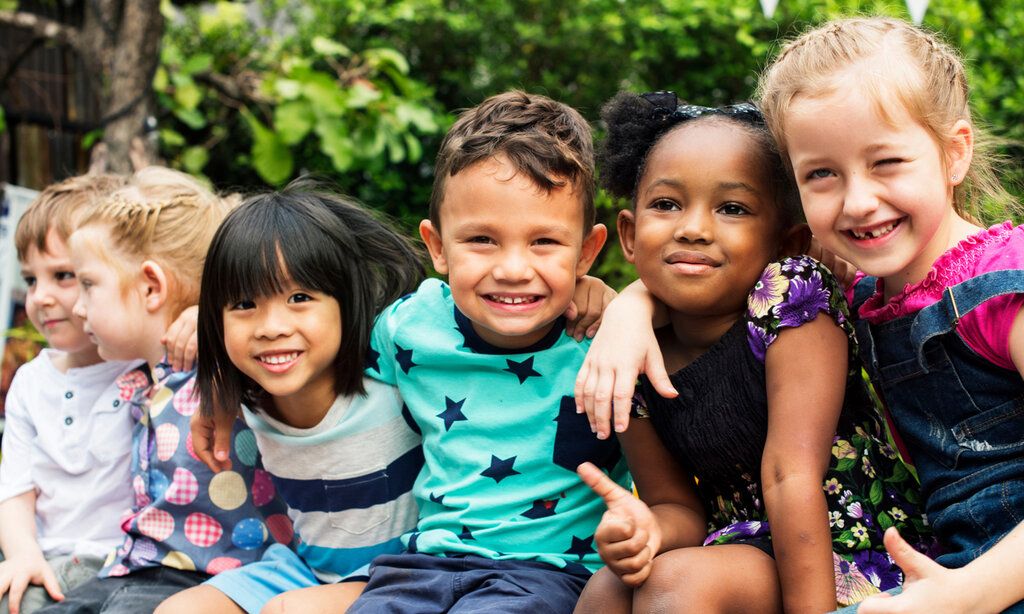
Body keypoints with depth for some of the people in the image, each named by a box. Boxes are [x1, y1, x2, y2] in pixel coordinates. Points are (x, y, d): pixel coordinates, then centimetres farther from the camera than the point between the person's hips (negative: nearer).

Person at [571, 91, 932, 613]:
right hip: (744, 546, 5)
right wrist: (646, 528, -21)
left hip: (848, 564, -5)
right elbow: (680, 505, 2)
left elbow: (792, 474, -21)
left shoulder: (790, 297, -15)